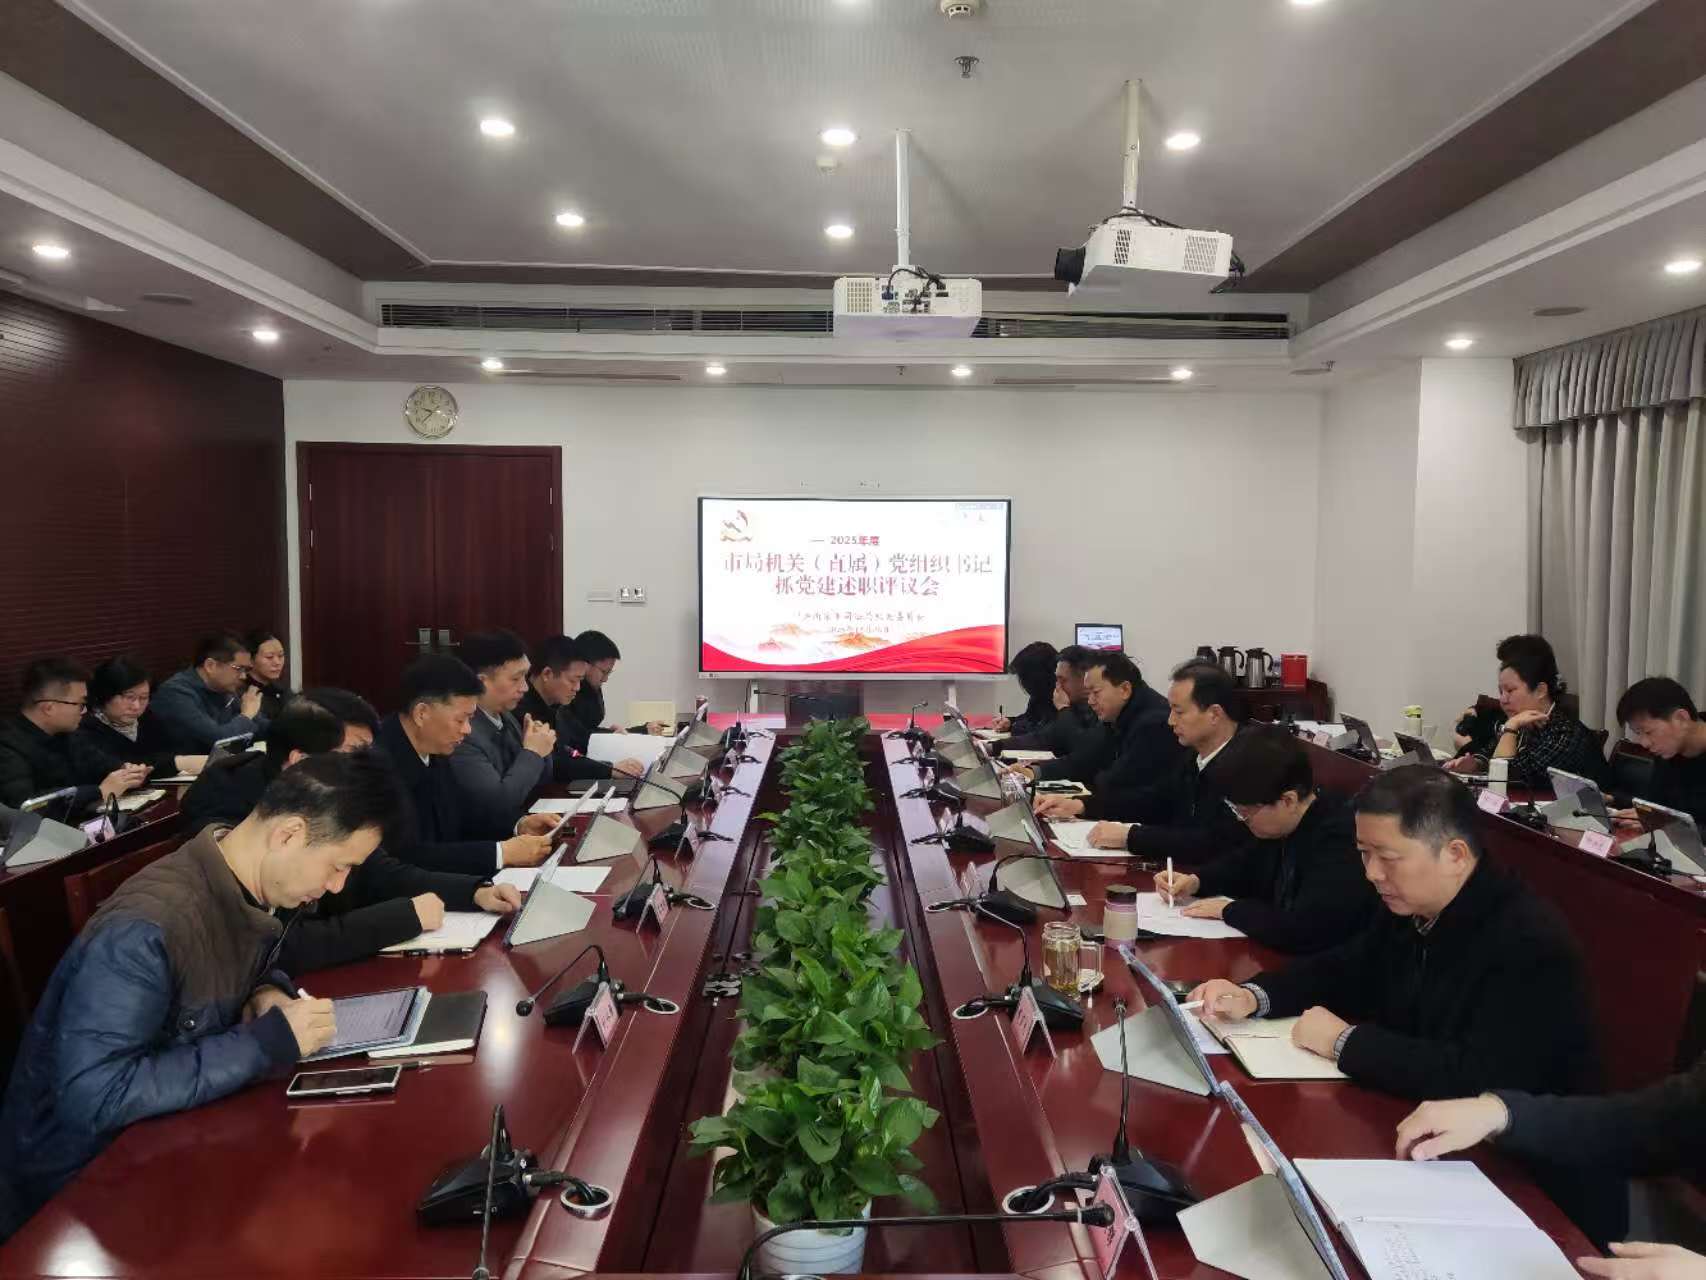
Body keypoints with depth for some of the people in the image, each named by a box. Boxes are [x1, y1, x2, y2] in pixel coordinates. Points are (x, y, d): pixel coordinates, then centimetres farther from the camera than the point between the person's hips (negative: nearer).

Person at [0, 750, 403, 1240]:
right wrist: (268, 1043, -31)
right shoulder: (143, 931, -31)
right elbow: (91, 1098, -33)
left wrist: (269, 991, -9)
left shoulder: (249, 886, -6)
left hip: (159, 1131, 7)